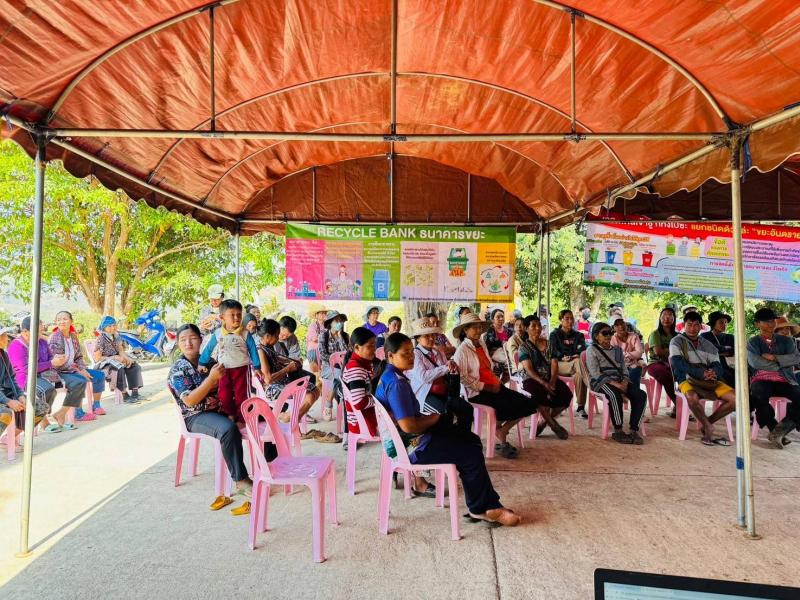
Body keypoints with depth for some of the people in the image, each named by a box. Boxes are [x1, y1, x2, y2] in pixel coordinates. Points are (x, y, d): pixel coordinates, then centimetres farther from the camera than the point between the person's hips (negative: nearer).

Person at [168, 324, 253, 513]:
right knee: (228, 429, -36)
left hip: (219, 408, 7)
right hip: (196, 417, -7)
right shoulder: (178, 369, -8)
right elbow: (190, 401, -19)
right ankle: (241, 481, -27)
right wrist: (211, 378, -27)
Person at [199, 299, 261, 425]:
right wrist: (202, 363, 9)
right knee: (224, 396, 7)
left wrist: (257, 367, -5)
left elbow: (253, 351, -4)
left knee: (241, 395, 3)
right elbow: (208, 349, 9)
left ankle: (241, 419, 14)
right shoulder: (217, 334, -2)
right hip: (224, 370, 3)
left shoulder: (245, 334, -9)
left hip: (242, 369, -3)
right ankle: (230, 416, 23)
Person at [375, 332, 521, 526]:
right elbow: (408, 426, -28)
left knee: (472, 440, 10)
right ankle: (482, 509, 14)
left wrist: (427, 418, 3)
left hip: (408, 438, 11)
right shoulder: (396, 383, -24)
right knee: (471, 455, -9)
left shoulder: (389, 376, 8)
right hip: (410, 446, -11)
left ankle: (485, 506, 15)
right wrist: (433, 419, -11)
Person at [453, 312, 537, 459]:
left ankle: (501, 435, 8)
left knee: (528, 404, -4)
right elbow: (463, 377, -17)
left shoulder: (482, 344, 16)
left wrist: (497, 383, 5)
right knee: (506, 407, -28)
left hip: (494, 387, 8)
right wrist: (486, 387, -17)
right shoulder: (462, 350, -9)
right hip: (477, 393, -8)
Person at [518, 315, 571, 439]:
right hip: (532, 379, -4)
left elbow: (554, 364, 3)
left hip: (549, 378, 4)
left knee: (567, 394, -23)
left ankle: (544, 422, -2)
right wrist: (544, 383, -24)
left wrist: (552, 381, -16)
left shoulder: (548, 344, 12)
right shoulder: (524, 347, 0)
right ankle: (554, 425, -12)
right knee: (542, 394, -37)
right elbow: (529, 370, -11)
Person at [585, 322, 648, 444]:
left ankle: (634, 430, -21)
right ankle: (618, 431, -27)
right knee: (615, 394, -37)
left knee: (641, 395, -20)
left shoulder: (617, 350, 24)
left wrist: (624, 383, -8)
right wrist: (615, 384, -19)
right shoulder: (591, 350, 5)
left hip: (619, 381, 6)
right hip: (601, 382, -6)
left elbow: (624, 370, 16)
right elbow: (595, 373, -8)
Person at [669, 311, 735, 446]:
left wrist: (713, 372, -20)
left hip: (710, 381, 5)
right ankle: (708, 428, -9)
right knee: (692, 397, -37)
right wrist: (701, 373, -22)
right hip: (687, 379, -5)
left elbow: (718, 366, 5)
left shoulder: (708, 345, 18)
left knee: (735, 398, -16)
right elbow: (677, 363, -13)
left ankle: (705, 423, 3)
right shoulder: (677, 341, 3)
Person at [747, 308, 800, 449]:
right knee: (757, 396, -36)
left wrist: (774, 358, -9)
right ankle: (774, 429, -14)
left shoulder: (786, 340, 18)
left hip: (785, 381, 2)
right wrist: (782, 365, -1)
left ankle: (782, 427, -16)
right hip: (762, 380, -2)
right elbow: (754, 362, -7)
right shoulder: (753, 342, 12)